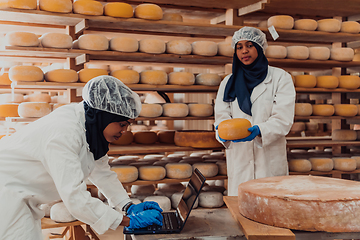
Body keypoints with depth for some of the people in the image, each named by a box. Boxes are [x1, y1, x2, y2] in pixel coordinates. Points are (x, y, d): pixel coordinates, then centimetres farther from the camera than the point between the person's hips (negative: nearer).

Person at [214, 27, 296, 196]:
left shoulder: (280, 78, 4)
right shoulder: (228, 82, 13)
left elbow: (283, 120, -6)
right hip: (239, 159, 2)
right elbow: (221, 117, 6)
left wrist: (259, 130, -24)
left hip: (270, 159, -2)